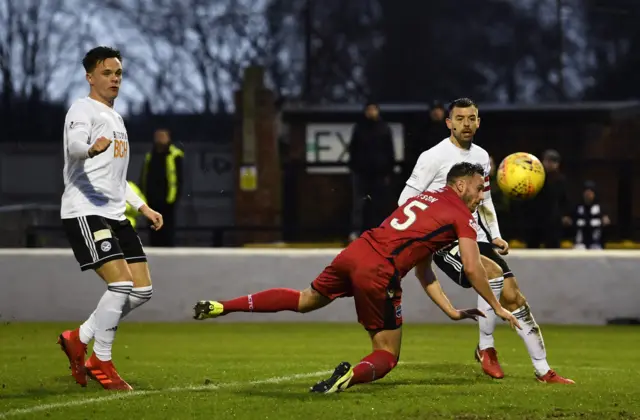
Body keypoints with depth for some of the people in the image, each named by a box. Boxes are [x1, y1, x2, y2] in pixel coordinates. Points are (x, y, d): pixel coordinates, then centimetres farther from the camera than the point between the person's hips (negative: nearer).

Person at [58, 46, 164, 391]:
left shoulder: (115, 118, 23)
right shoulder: (83, 110, -5)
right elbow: (74, 144, -29)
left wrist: (143, 207, 27)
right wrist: (92, 148, -50)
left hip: (115, 214, 9)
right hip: (84, 211, -9)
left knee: (142, 290, 3)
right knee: (121, 283, -20)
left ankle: (79, 339, 15)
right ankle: (101, 363, -6)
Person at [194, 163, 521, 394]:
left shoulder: (424, 198, 27)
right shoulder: (461, 215, 4)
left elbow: (423, 271, 29)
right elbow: (473, 269, 0)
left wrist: (451, 311, 28)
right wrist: (497, 307, 14)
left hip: (355, 252, 7)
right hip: (379, 272, -7)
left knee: (305, 300, 29)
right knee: (387, 356, 4)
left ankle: (223, 306, 19)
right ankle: (352, 375, -30)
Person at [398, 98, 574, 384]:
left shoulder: (481, 157, 12)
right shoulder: (434, 157, -8)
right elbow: (406, 201, -6)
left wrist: (495, 236, 12)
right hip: (445, 242, -6)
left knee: (513, 296, -3)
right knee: (494, 273, -30)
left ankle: (543, 371, 4)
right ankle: (485, 348, -11)